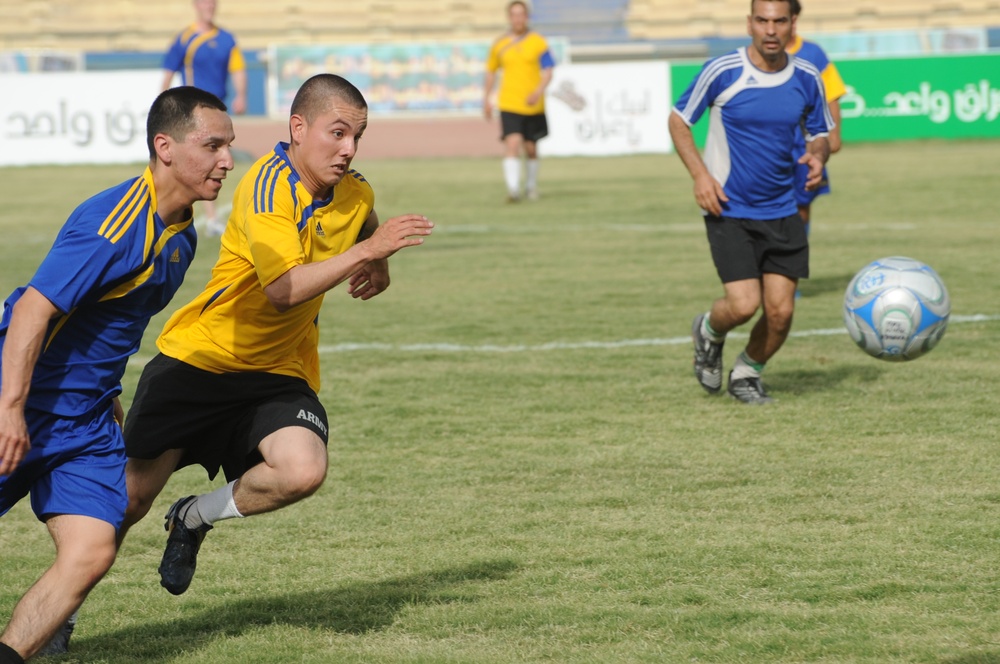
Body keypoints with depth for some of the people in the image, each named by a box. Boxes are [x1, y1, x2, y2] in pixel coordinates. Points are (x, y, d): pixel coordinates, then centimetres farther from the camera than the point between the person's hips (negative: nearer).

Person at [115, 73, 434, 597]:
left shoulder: (355, 194, 1)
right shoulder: (268, 184, -21)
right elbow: (284, 289, -32)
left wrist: (379, 266, 9)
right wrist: (366, 251, -36)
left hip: (276, 372, 5)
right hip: (197, 358, -5)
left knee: (303, 472, -24)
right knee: (132, 498, -1)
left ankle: (193, 519, 6)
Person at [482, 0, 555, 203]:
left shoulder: (538, 42, -1)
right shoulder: (500, 45, 5)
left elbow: (548, 72, -6)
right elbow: (491, 72, 18)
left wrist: (539, 91, -23)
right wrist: (487, 99, 15)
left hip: (533, 106, 0)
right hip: (509, 104, 0)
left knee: (530, 148, 11)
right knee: (512, 143, -18)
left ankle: (531, 186, 33)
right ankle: (513, 189, -24)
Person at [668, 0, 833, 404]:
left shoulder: (806, 79, 0)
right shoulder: (721, 72, -11)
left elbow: (821, 133, 14)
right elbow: (678, 120, 1)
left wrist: (818, 155, -10)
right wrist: (700, 174, -12)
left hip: (782, 214, 4)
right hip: (729, 210, -4)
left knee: (780, 311, -2)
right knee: (743, 305, -15)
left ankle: (746, 374, 27)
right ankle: (708, 332, 21)